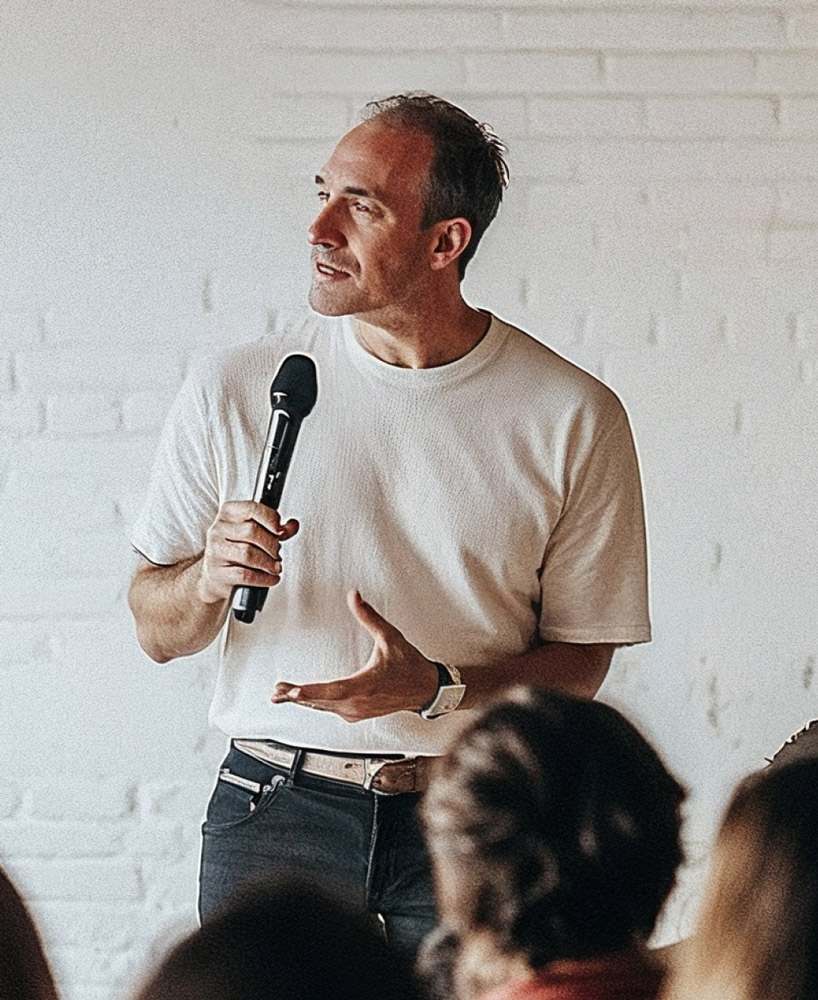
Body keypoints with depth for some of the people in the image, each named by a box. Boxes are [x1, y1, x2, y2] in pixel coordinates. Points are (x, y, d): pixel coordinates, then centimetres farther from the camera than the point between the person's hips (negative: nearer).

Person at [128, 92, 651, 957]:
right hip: (275, 814, 1)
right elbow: (156, 632, 6)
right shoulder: (236, 389, 0)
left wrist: (436, 688, -17)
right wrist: (208, 580, -16)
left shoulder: (572, 417, -3)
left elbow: (579, 661, 0)